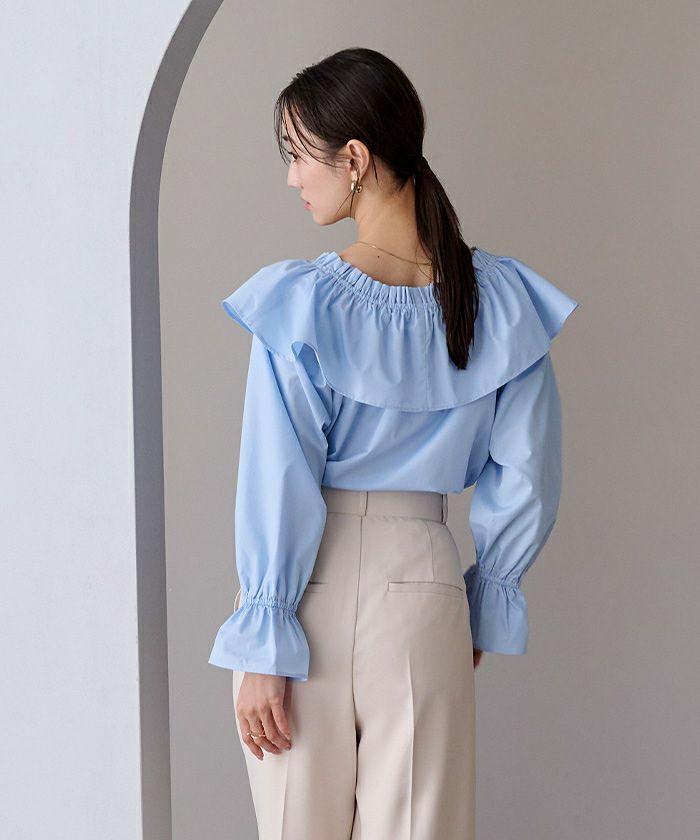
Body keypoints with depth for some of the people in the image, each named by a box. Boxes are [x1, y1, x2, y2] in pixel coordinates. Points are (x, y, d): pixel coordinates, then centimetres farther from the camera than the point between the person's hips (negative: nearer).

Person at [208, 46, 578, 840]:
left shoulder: (299, 304, -12)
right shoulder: (502, 301, -3)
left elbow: (277, 485, -11)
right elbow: (525, 478, 2)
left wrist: (261, 646, -6)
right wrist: (487, 604, 14)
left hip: (306, 593, -2)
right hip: (422, 582, 2)